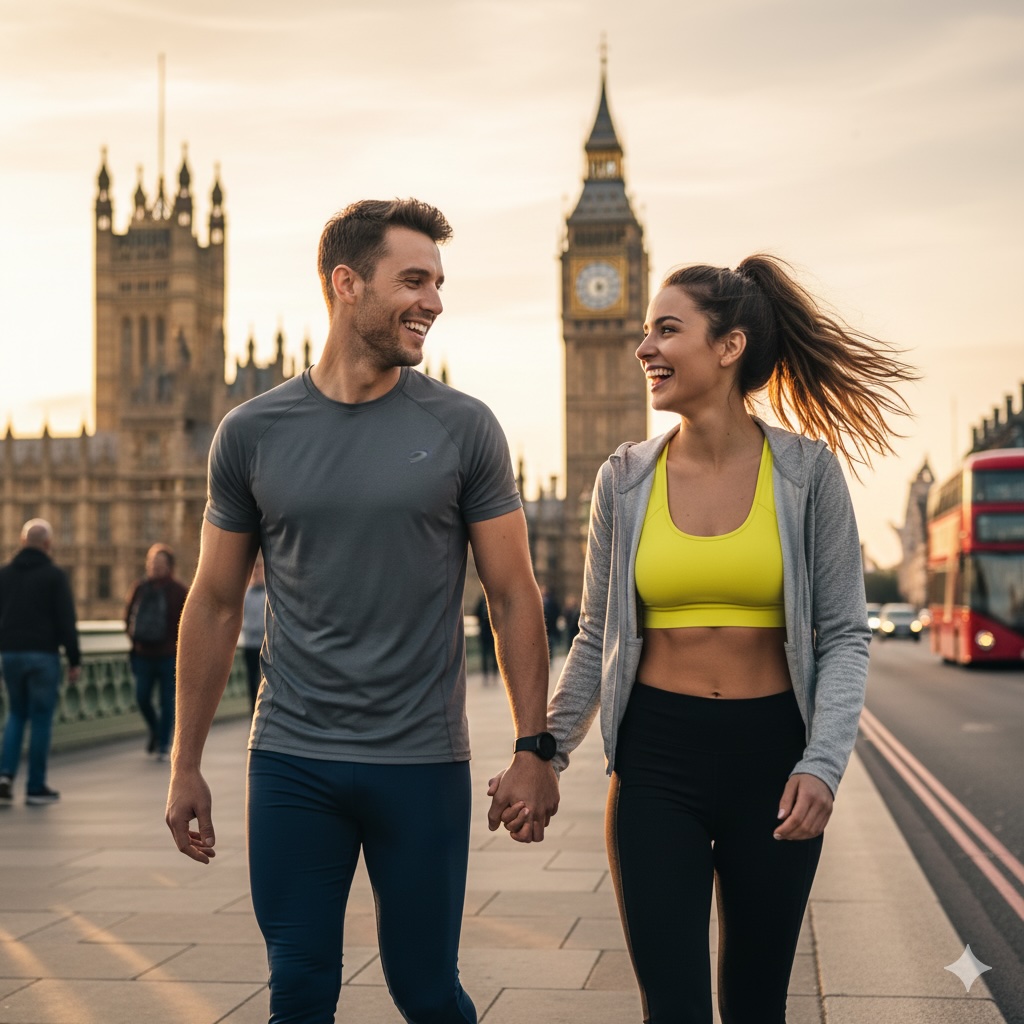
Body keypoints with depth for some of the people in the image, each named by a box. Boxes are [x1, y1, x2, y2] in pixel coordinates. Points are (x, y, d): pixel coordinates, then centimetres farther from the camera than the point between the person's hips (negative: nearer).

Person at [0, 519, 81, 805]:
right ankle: (36, 787, 5)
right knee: (41, 718, 2)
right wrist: (74, 660, -5)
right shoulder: (55, 575, -6)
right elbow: (66, 621, -10)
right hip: (42, 655, -4)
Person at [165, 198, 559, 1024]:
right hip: (291, 762, 1)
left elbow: (514, 597, 1)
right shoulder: (252, 433, 2)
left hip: (423, 764, -1)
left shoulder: (462, 428, -1)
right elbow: (216, 604, 8)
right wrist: (186, 764, 7)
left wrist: (534, 749, -5)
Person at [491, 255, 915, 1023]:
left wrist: (822, 764, -15)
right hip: (656, 759, 1)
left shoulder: (807, 471, -4)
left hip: (770, 754, 0)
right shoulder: (625, 479, 1)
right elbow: (598, 640, 9)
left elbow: (844, 635, -3)